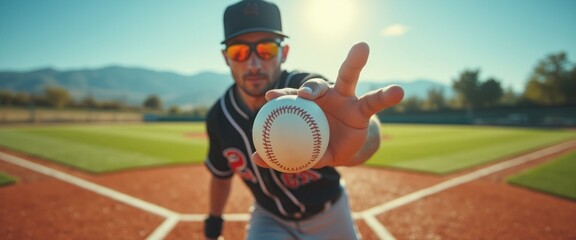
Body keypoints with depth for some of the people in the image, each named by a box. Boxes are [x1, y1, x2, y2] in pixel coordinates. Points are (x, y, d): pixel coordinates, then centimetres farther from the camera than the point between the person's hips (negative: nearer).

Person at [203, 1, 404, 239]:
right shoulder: (218, 116, -16)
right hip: (269, 218, 2)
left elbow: (363, 124, -50)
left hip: (328, 215, -1)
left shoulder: (313, 92, -29)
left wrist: (362, 133, -72)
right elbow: (220, 174, 1)